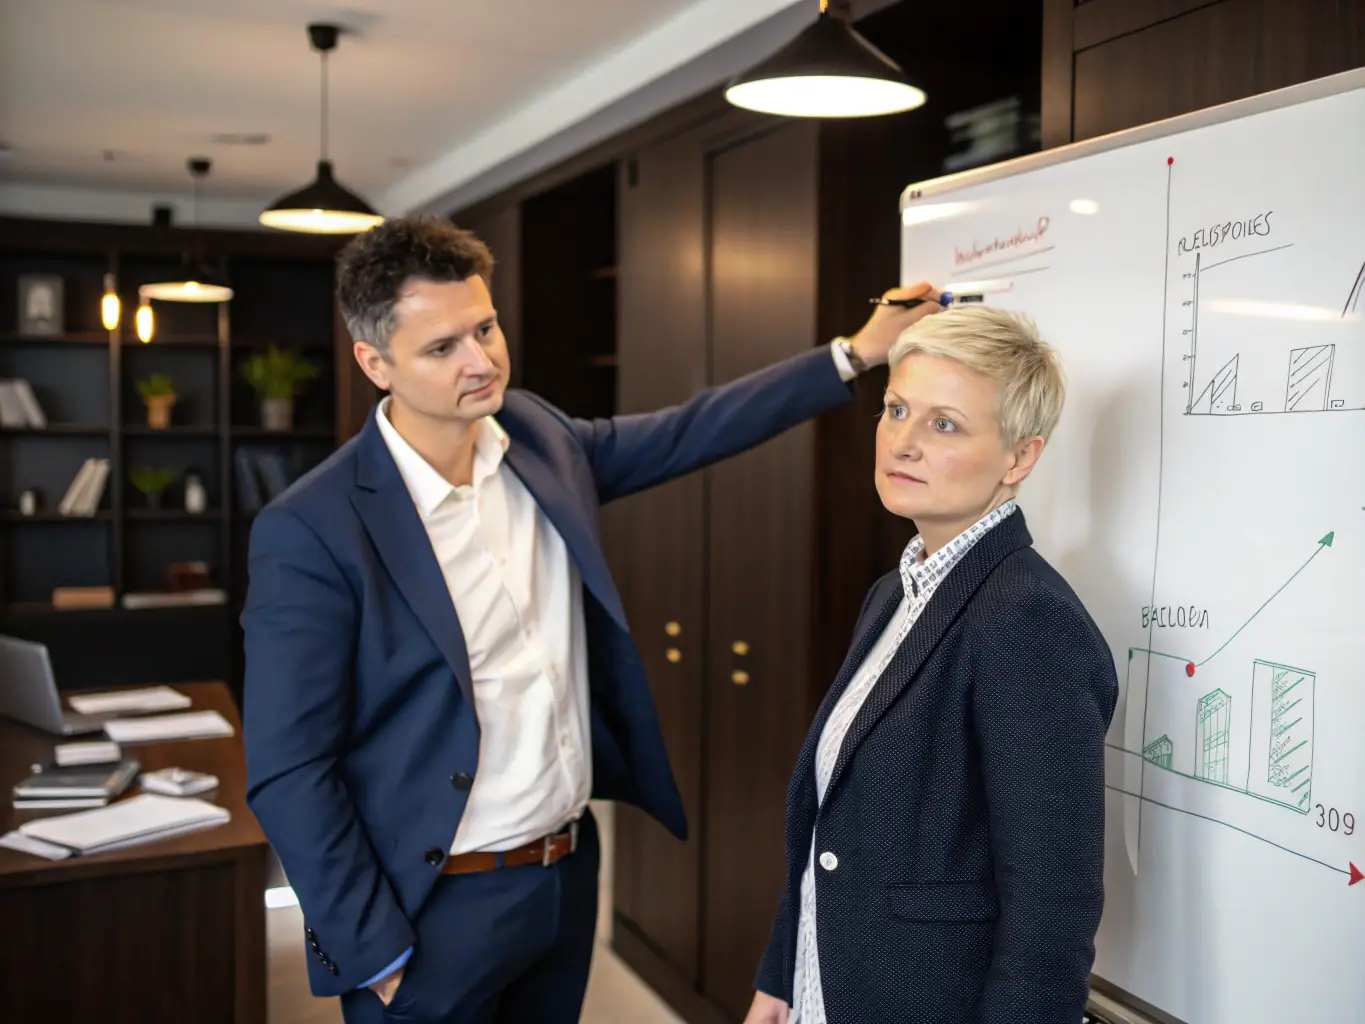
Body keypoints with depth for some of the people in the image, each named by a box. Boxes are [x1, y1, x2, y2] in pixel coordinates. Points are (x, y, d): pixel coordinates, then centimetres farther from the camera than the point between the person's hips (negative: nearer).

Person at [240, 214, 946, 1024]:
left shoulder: (536, 438, -1)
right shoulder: (311, 531, -19)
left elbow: (688, 432, 9)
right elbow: (288, 772, -16)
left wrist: (854, 355, 5)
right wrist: (376, 956, -13)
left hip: (570, 873, 6)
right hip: (436, 910, -5)